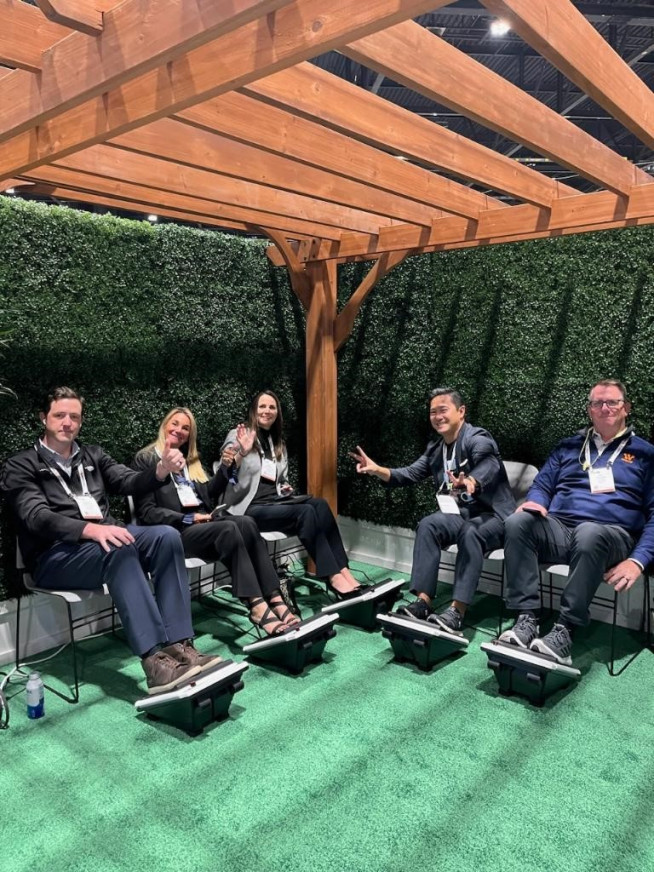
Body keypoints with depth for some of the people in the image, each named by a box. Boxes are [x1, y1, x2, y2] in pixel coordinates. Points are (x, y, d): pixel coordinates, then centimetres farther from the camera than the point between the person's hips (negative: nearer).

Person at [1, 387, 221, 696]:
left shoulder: (93, 455, 21)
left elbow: (128, 481, 5)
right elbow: (37, 517, -12)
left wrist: (161, 470, -19)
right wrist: (91, 529, -31)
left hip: (104, 538, 5)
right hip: (55, 554, -5)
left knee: (166, 536, -25)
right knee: (119, 550, -37)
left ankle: (178, 645, -31)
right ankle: (155, 659, -45)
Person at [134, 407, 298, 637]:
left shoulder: (190, 459, 25)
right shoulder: (146, 459, 4)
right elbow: (146, 511, -6)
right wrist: (187, 519, -16)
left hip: (204, 521, 6)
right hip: (176, 529, -6)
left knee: (246, 523, -27)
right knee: (229, 530, -33)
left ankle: (275, 601, -37)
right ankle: (257, 607, -40)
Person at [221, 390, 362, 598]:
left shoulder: (279, 443, 23)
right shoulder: (238, 435, 4)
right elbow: (225, 473, -8)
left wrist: (286, 487, 6)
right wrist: (241, 453, -28)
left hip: (276, 499, 6)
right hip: (251, 506, -6)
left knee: (319, 503, -26)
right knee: (306, 512, -31)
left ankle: (342, 570, -32)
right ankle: (334, 576, -34)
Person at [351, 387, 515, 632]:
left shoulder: (478, 439, -13)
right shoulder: (435, 448, 12)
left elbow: (488, 467, -34)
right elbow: (409, 474, 8)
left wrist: (469, 483, -58)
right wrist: (377, 469, -10)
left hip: (494, 515, -6)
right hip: (463, 514, 6)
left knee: (470, 533, -36)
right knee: (428, 525, -23)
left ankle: (457, 611, -38)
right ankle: (423, 602, -28)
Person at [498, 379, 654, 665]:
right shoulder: (569, 446, 23)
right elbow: (542, 485, 21)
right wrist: (535, 502, -6)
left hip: (609, 536, -3)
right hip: (559, 529, 3)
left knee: (588, 532, -40)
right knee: (518, 522, -30)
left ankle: (564, 633, -36)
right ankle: (526, 619, -30)